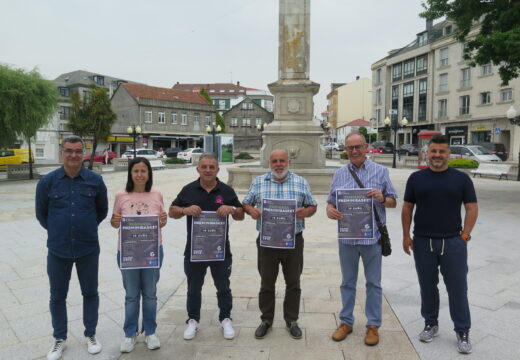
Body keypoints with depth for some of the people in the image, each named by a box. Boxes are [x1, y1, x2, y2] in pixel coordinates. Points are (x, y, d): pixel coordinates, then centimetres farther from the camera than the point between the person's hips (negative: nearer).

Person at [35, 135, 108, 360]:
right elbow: (41, 214, 8)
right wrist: (58, 232, 13)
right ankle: (60, 338, 34)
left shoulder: (95, 181, -6)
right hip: (58, 249, 0)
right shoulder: (47, 181, -6)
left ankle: (90, 334, 33)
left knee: (90, 293, 14)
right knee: (57, 296, 14)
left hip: (88, 249, 0)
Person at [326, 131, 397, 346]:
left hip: (372, 237, -2)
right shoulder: (339, 174, 6)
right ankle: (346, 321, 30)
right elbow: (331, 201, 6)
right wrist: (330, 210, -17)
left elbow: (393, 202, 3)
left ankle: (373, 325, 26)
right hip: (347, 238, 2)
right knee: (348, 282, 15)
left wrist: (382, 198, -19)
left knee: (373, 283, 10)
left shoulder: (380, 171, 0)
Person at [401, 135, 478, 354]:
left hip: (453, 242, -1)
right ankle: (431, 324, 29)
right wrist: (406, 235, 0)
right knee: (427, 286, 12)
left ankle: (462, 331, 20)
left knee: (457, 287, 5)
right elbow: (407, 208, 5)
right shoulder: (416, 178, 3)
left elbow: (472, 208, 2)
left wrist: (465, 234, -7)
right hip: (423, 242, 1)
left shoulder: (461, 178, 0)